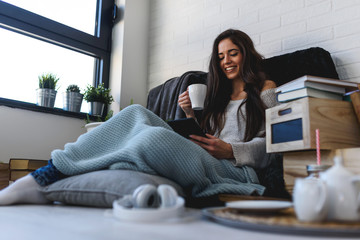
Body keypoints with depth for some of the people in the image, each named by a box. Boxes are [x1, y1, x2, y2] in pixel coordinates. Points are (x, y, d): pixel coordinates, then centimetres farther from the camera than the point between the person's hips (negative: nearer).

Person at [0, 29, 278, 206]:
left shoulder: (265, 90, 14)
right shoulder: (219, 96, 29)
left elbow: (271, 142, 3)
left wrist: (230, 150, -12)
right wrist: (191, 116, 5)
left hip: (236, 169, -5)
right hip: (200, 161, 5)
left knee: (157, 136, -36)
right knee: (137, 113, -16)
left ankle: (48, 177, -25)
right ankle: (43, 178, -23)